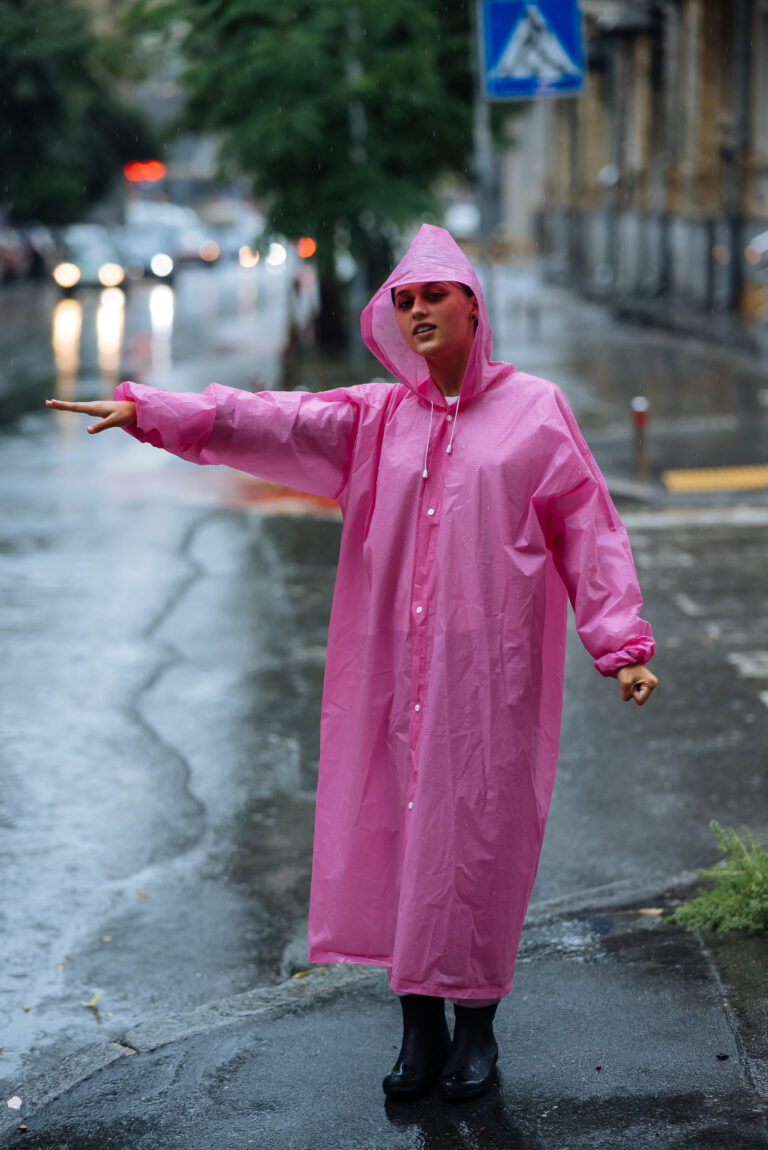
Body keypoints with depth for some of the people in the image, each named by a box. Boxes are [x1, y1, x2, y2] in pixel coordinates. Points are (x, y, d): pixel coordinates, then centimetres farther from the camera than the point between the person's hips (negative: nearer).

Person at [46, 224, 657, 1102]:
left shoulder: (535, 410, 3)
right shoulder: (375, 418, 11)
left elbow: (588, 531, 2)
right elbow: (269, 422, 0)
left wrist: (621, 645, -4)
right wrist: (149, 411, -11)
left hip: (490, 676, -3)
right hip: (393, 672, 3)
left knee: (479, 840, 0)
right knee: (397, 832, 3)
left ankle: (476, 1027, 17)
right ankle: (420, 1029, 16)